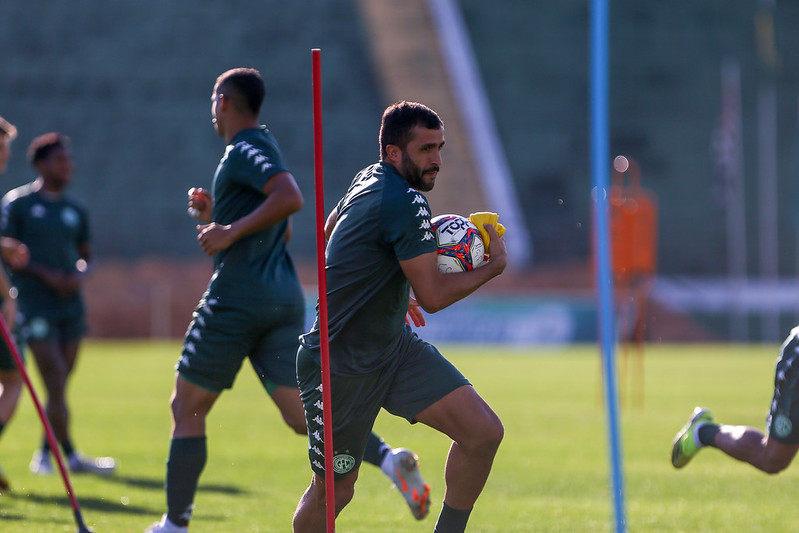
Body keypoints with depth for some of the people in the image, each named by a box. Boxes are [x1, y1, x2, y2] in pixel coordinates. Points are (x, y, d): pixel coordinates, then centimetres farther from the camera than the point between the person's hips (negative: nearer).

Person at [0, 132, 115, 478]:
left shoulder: (75, 211, 14)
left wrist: (79, 274, -1)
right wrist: (46, 275, -14)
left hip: (70, 304, 6)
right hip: (35, 305, -5)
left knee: (61, 384, 6)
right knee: (56, 383, -12)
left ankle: (45, 454, 17)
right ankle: (71, 455, -9)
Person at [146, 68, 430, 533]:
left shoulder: (245, 150, -8)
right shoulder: (263, 145, 21)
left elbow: (290, 197, -27)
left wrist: (230, 232, -22)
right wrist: (217, 215, 25)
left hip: (237, 298, -8)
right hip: (285, 298, 8)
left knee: (187, 408, 5)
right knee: (302, 414, -2)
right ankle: (388, 458, -25)